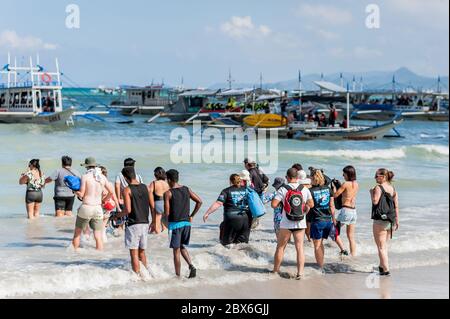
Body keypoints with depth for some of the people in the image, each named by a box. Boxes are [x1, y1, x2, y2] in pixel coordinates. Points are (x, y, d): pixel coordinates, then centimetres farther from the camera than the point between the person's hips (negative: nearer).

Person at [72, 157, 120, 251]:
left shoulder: (85, 177, -7)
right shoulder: (102, 177, 5)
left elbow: (81, 194, -9)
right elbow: (112, 192, 11)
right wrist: (118, 207, 24)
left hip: (86, 208, -3)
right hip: (98, 209, 3)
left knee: (77, 233, 16)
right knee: (98, 237, 4)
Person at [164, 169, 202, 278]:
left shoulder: (168, 193, -9)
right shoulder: (187, 190, 6)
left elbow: (167, 212, -12)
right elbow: (199, 202, 5)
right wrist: (192, 216, 12)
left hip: (175, 223, -5)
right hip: (186, 222, 5)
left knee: (176, 250, 4)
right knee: (182, 246, 21)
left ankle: (178, 276, 8)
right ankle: (191, 266, 0)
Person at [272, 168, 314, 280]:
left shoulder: (283, 190, -9)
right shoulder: (305, 189, -1)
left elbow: (274, 205, -13)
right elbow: (311, 204, 3)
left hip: (286, 224, -1)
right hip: (300, 223, 1)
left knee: (280, 247, 12)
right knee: (300, 247, 4)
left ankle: (275, 270, 21)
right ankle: (300, 272, -5)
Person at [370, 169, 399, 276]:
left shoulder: (378, 188, -12)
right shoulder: (393, 189, 9)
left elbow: (375, 201, -23)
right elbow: (396, 206, 10)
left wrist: (372, 193, -5)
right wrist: (397, 221, 14)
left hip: (380, 220, -7)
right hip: (390, 221, 7)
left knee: (381, 247, -1)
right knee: (384, 246, 20)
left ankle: (386, 270, -6)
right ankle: (382, 267, 29)